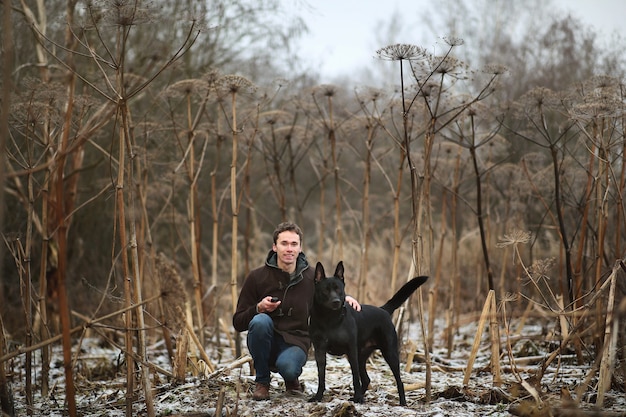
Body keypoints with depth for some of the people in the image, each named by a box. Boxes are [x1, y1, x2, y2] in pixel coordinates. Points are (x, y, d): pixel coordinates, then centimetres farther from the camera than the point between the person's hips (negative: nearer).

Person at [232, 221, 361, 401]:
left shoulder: (312, 277, 1)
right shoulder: (257, 277, -4)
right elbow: (238, 322, -2)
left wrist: (344, 298, -2)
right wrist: (259, 308, -21)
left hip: (295, 342, 0)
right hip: (266, 342, 0)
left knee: (288, 367, -35)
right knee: (260, 321, -33)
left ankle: (292, 377, 7)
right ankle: (262, 381, -10)